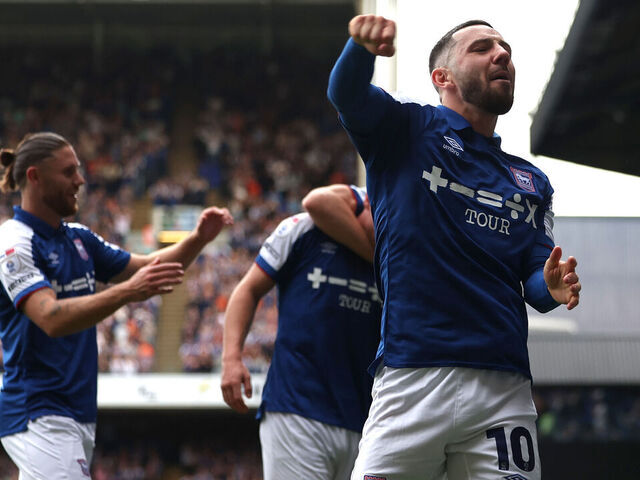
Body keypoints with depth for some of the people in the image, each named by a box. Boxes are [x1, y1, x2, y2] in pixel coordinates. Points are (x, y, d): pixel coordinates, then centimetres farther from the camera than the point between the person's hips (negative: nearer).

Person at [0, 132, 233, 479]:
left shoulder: (78, 238, 14)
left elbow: (144, 269, 21)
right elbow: (52, 318, -25)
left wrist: (199, 239, 4)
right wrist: (127, 292, -35)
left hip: (80, 412, 8)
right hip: (39, 417, -8)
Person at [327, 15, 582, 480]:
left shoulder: (532, 183, 22)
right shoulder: (408, 131, 10)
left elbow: (533, 280, 16)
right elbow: (347, 93, -9)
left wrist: (551, 286, -10)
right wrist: (364, 44, -33)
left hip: (504, 389, 4)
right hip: (410, 381, -4)